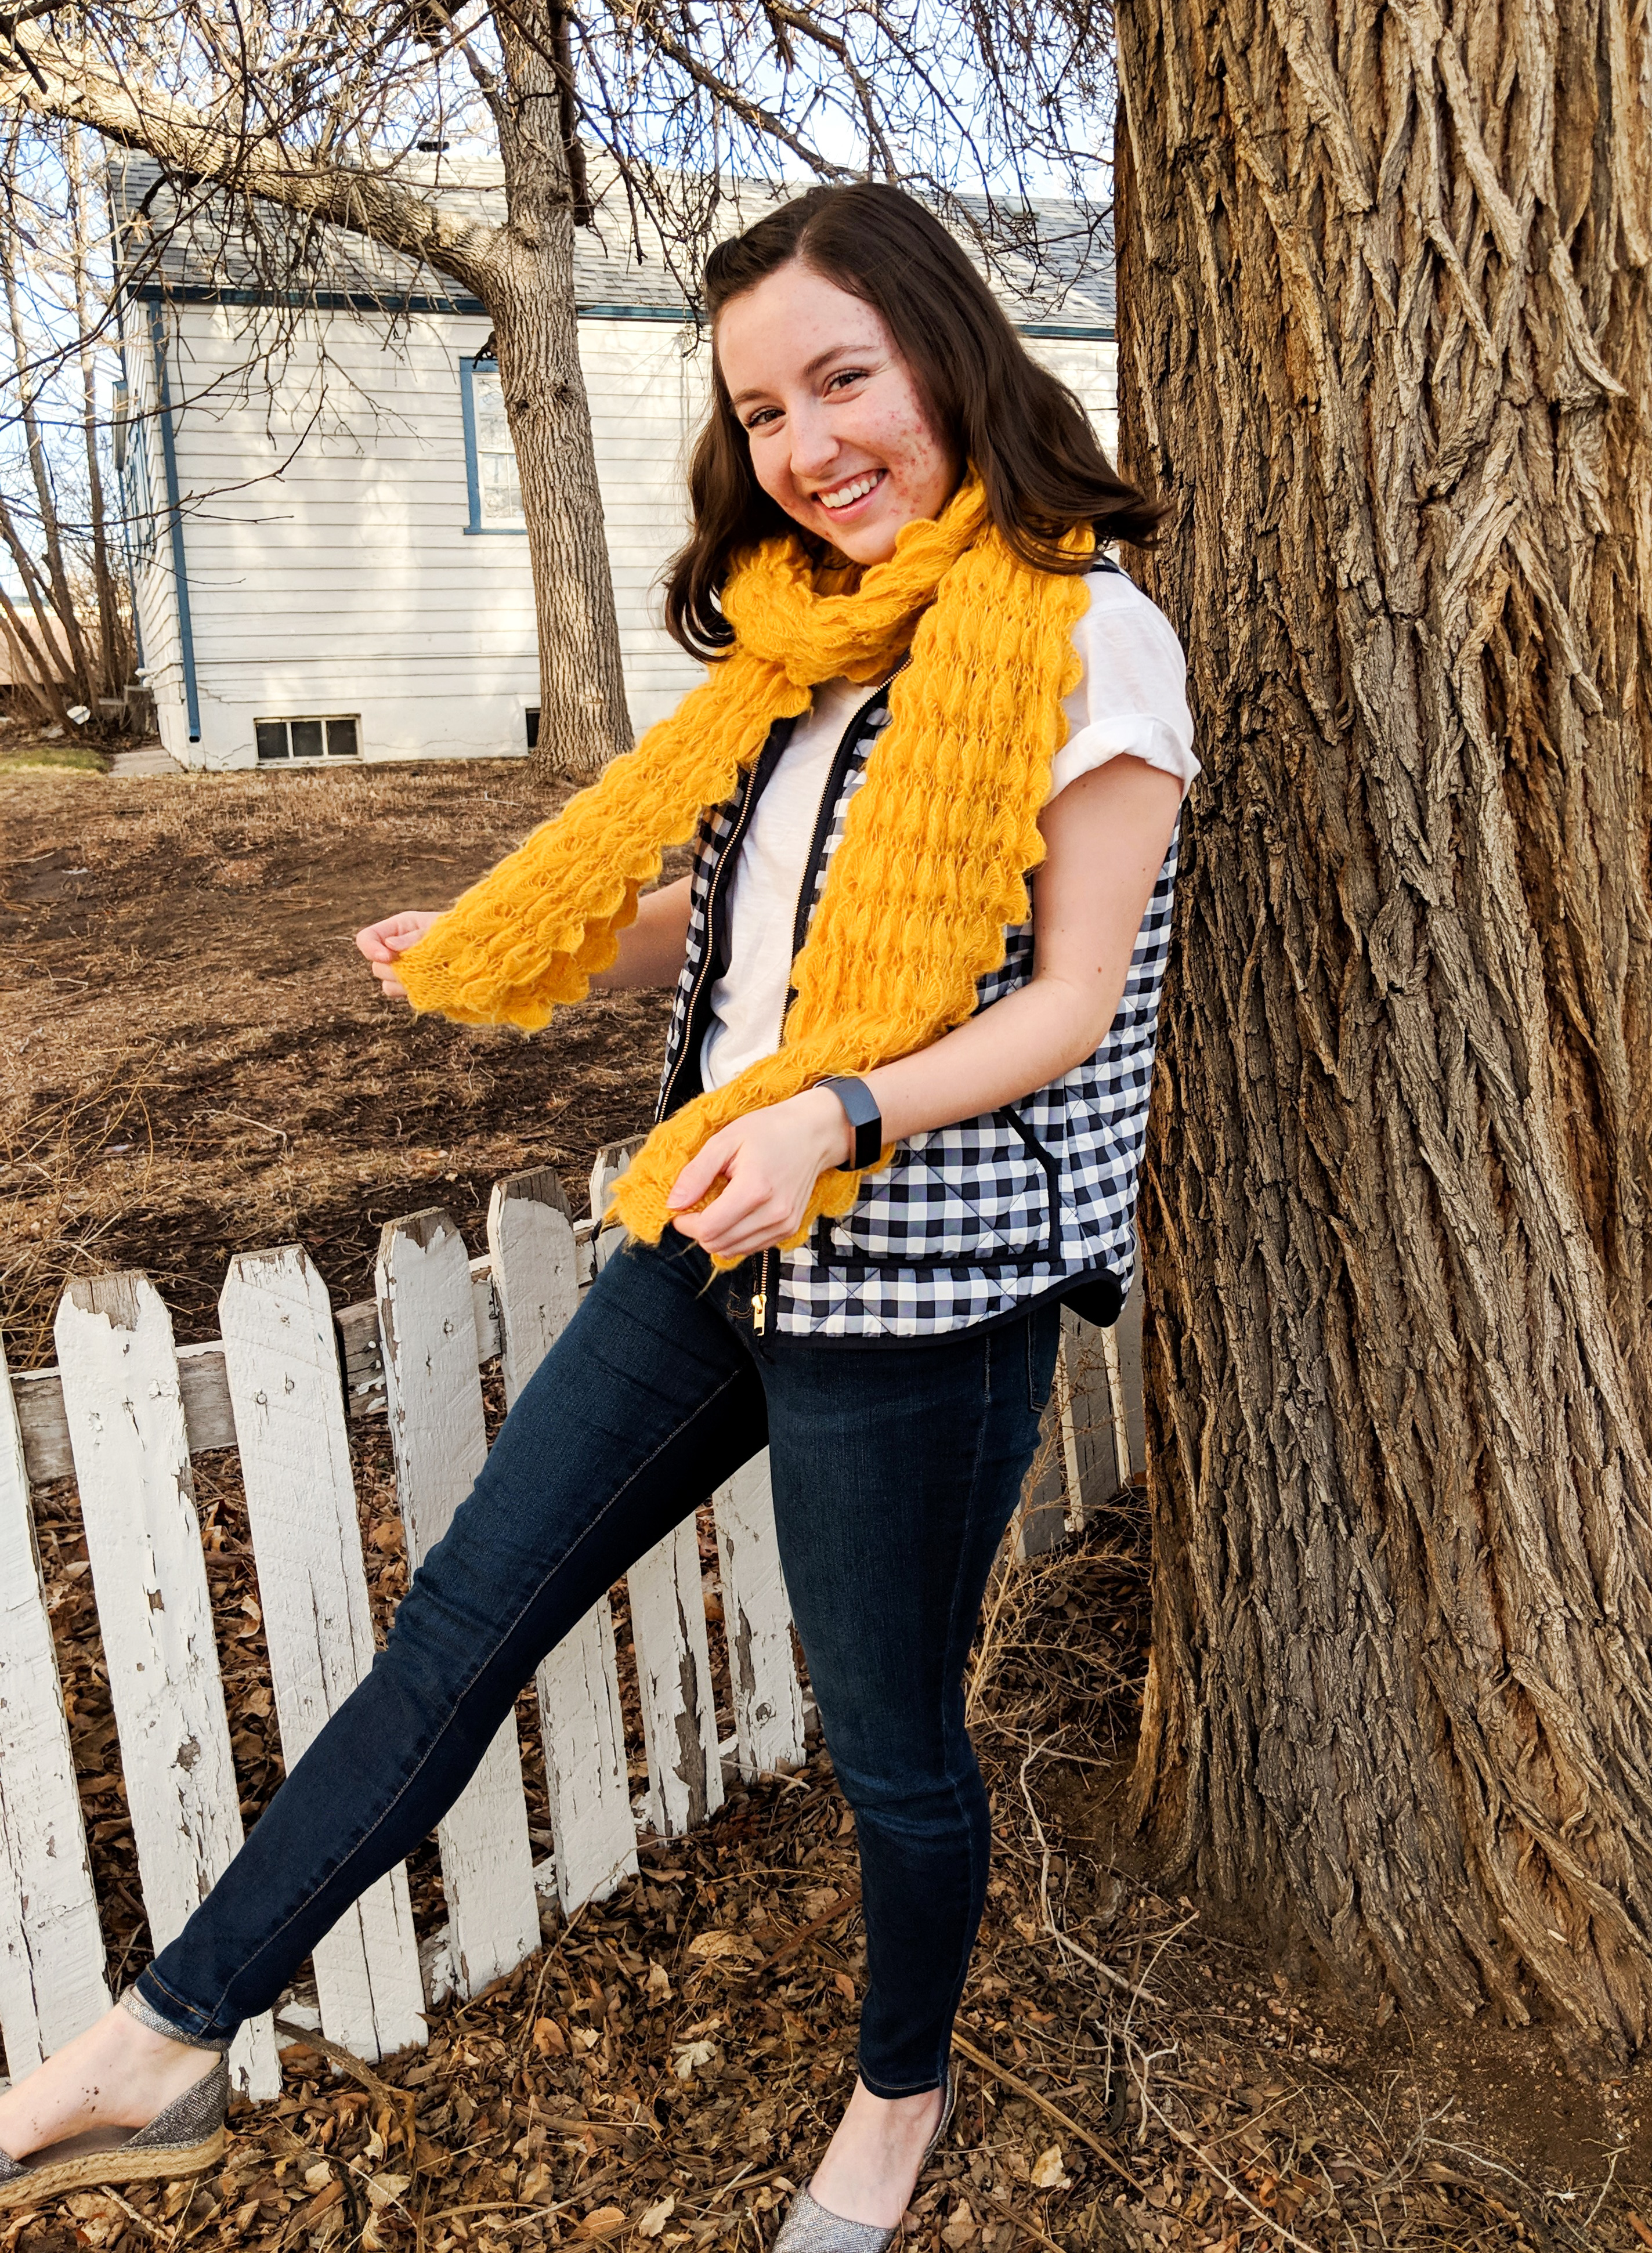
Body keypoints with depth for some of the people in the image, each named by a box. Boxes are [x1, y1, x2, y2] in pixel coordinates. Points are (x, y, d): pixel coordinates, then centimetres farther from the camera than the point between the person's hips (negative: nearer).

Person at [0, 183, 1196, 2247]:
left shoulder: (1088, 641, -9)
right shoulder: (813, 637, 12)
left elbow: (1068, 1003, -12)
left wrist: (837, 1118, -27)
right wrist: (499, 955, 18)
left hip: (917, 1277, -7)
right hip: (714, 1239, 7)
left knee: (889, 1735, 10)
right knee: (459, 1625, 9)